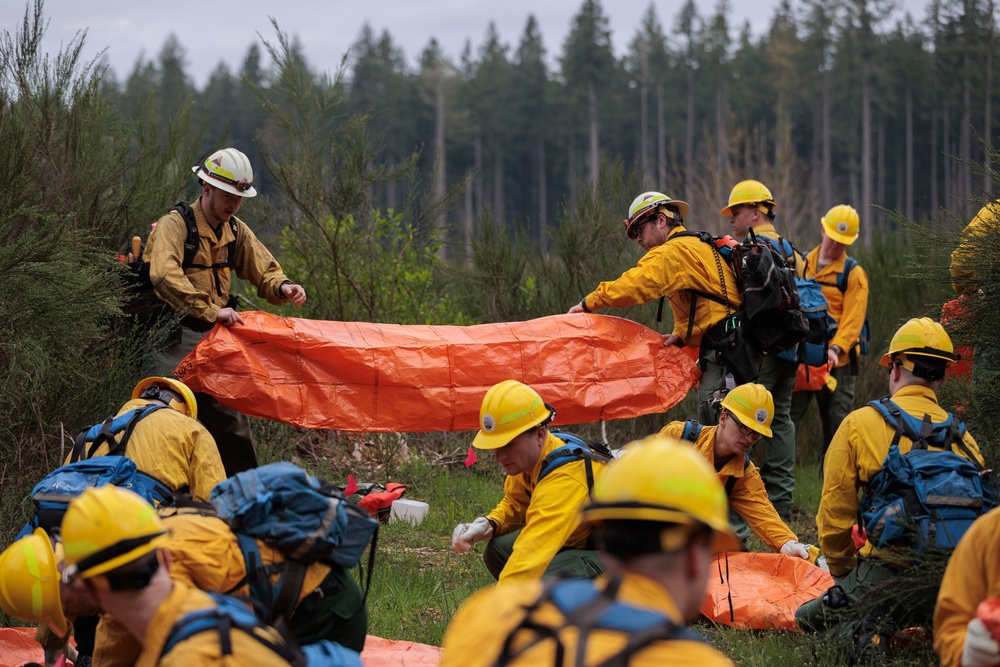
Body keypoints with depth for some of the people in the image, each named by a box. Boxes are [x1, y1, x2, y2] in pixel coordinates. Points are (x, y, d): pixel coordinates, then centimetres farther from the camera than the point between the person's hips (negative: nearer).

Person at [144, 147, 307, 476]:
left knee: (230, 415, 12)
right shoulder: (174, 224, -14)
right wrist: (210, 310, -37)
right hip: (176, 338, -7)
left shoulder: (235, 230, 10)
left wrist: (283, 287, -13)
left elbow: (264, 271, 12)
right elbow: (165, 276, -30)